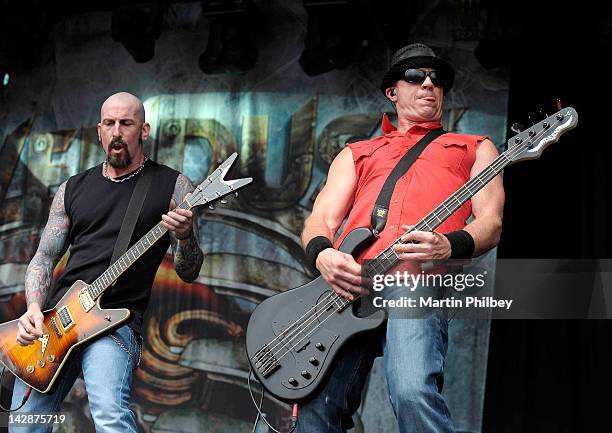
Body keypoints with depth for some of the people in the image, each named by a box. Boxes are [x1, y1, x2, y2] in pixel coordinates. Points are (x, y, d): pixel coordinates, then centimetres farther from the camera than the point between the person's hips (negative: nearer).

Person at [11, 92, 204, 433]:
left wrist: (185, 237, -18)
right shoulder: (73, 189, 17)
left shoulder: (173, 186, 6)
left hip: (117, 319, -5)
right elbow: (44, 258, 18)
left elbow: (188, 273, 5)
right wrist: (35, 309, -1)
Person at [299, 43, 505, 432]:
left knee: (413, 393, -31)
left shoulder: (475, 148, 28)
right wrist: (323, 254, -7)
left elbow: (491, 223, 12)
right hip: (346, 284, 3)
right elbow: (322, 218, 19)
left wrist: (449, 246, -12)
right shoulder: (357, 153, 32)